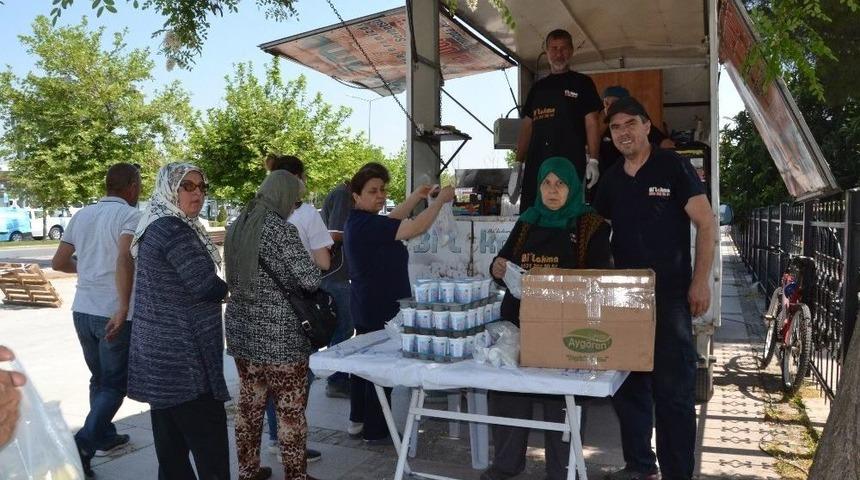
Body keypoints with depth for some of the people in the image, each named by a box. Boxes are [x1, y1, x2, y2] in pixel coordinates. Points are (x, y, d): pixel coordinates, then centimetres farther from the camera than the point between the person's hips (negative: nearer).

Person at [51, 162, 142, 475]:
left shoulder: (82, 215, 10)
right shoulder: (130, 215, -10)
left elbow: (58, 262, 13)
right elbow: (124, 260, -26)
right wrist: (123, 308, -23)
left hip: (82, 310, 7)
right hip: (112, 314, -7)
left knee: (99, 379, 22)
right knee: (115, 384, 5)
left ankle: (105, 436, 33)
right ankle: (82, 446, -5)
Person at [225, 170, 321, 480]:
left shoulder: (237, 227, 8)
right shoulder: (281, 229, -15)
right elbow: (311, 279, -18)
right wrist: (293, 281, 3)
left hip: (241, 328, 8)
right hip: (277, 334, -8)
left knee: (249, 403, 17)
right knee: (290, 410, 4)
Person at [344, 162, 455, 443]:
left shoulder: (358, 222, 9)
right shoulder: (368, 225, -23)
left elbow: (391, 222, 24)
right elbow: (417, 228, -26)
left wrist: (416, 198, 19)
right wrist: (440, 200, -14)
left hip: (365, 308, 11)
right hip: (381, 310, -11)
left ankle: (357, 420, 32)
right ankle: (376, 432, 11)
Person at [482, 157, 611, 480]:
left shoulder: (591, 225, 0)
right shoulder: (526, 223, 13)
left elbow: (601, 275, -7)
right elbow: (504, 262, 18)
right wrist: (497, 269, -5)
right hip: (518, 320, 4)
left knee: (562, 398, 2)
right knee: (507, 390, 7)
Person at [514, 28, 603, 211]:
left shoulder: (582, 83, 8)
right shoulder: (538, 87, 20)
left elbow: (592, 123, 2)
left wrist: (593, 160, -10)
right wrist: (518, 163, 9)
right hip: (535, 165, 4)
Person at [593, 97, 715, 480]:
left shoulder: (673, 166, -4)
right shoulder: (611, 178, 11)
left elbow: (706, 224, -7)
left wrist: (701, 282, -14)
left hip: (670, 295, -6)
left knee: (673, 390, -2)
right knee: (627, 385, 12)